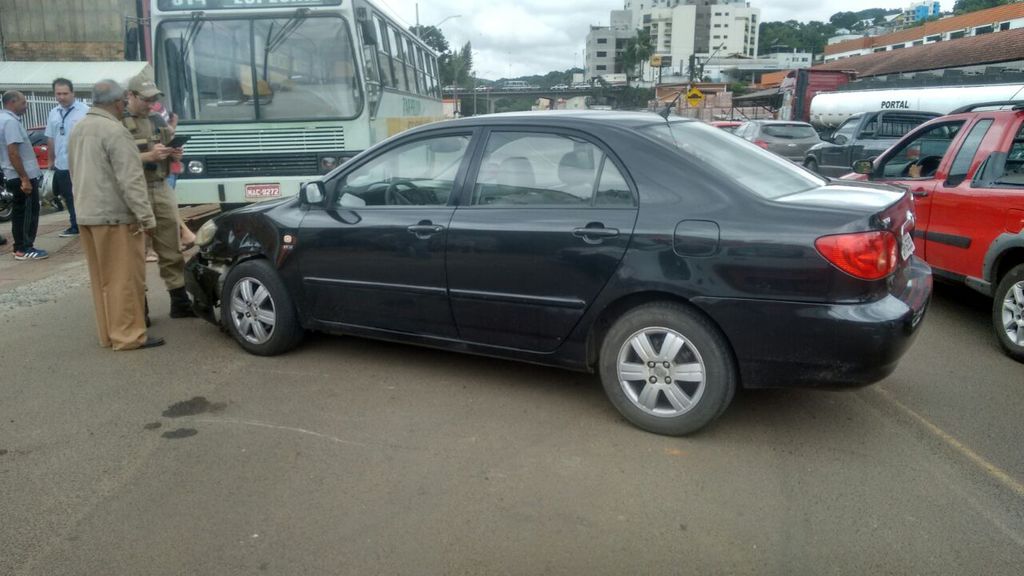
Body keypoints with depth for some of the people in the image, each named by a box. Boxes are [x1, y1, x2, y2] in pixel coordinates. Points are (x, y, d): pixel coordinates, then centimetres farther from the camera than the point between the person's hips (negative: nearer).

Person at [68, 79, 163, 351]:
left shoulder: (77, 130, 14)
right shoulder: (114, 131, -15)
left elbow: (76, 173, 21)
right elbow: (130, 180, -20)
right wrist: (146, 216, -19)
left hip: (86, 215, 9)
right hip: (115, 216, -9)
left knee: (102, 279, 13)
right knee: (124, 278, -3)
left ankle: (108, 334, 19)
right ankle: (128, 335, -1)